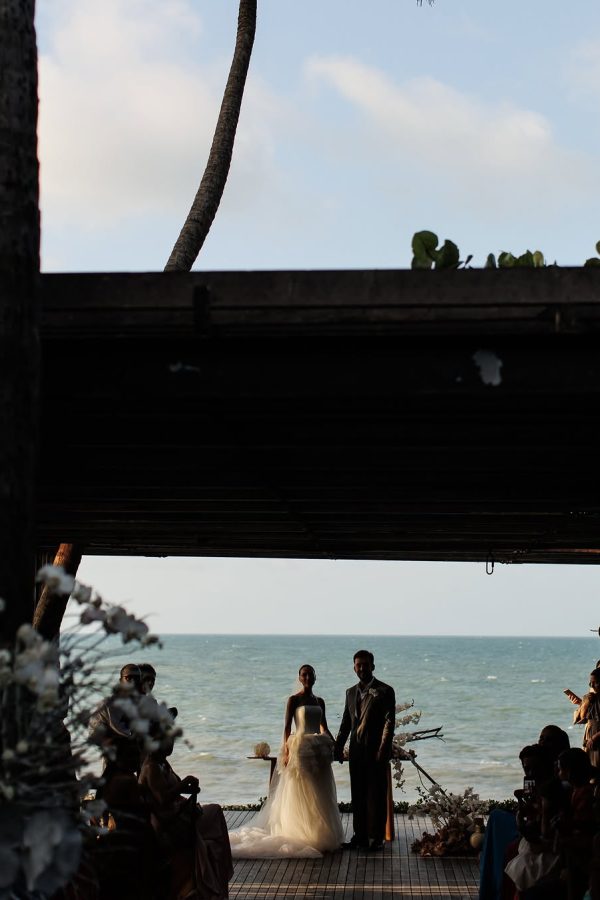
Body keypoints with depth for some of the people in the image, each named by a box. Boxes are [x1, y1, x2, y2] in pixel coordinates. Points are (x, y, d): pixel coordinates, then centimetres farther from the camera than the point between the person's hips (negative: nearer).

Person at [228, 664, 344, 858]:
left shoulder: (319, 701, 13)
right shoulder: (293, 700, -3)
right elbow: (287, 727, -7)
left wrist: (335, 745, 8)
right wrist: (286, 751, -15)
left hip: (318, 750, 6)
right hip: (300, 747, -6)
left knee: (319, 795, 7)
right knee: (300, 795, -4)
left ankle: (321, 837, 14)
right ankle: (301, 836, -1)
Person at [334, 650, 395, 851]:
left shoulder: (385, 691, -4)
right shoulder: (351, 692, 14)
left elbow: (389, 721, -9)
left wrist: (383, 749, -16)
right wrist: (338, 747, 14)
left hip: (376, 751, -5)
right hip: (356, 750, 6)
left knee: (377, 794, -1)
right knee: (358, 795, 9)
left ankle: (376, 837, 5)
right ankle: (360, 835, 16)